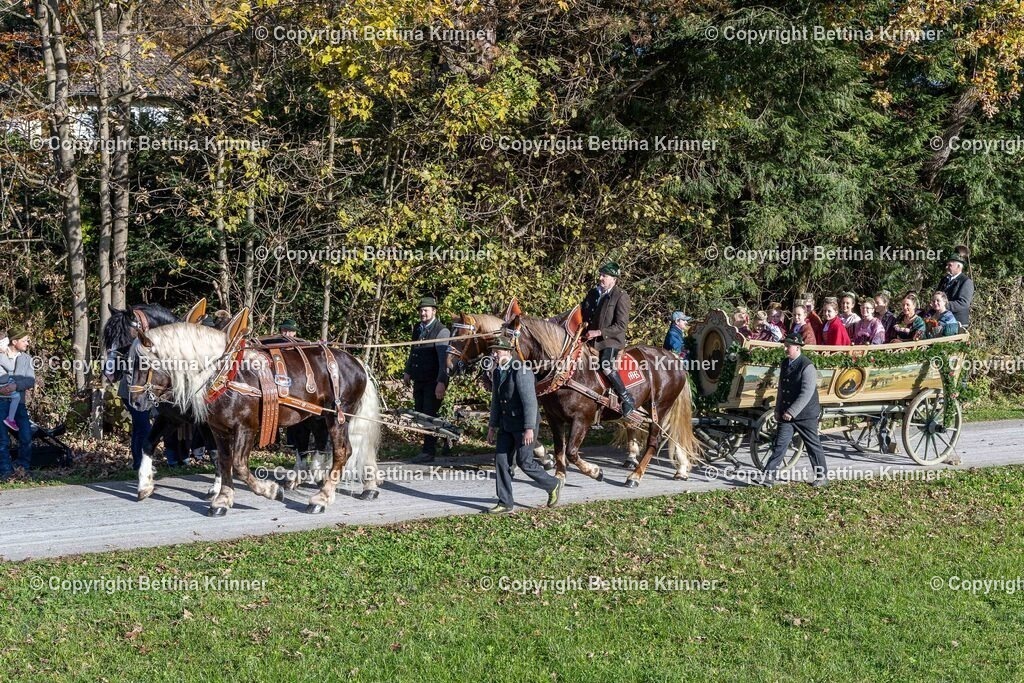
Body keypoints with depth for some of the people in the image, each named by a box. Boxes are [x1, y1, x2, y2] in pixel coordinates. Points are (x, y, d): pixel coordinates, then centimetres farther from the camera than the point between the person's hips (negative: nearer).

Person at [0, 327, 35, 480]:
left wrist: (16, 386, -18)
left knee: (26, 437, -4)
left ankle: (22, 467, 11)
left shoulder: (27, 359, 10)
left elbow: (31, 381, 0)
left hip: (18, 402, 3)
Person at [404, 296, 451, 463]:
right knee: (419, 414, 10)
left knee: (429, 416, -4)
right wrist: (408, 371, 22)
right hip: (419, 380, 7)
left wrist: (441, 382, -26)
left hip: (434, 382, -7)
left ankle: (428, 453, 3)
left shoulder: (441, 331, -12)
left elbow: (443, 359, -19)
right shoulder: (417, 328, 11)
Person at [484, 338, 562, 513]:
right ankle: (505, 503, 9)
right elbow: (496, 402, 17)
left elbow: (530, 401, -22)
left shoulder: (521, 371, -19)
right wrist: (492, 427, 17)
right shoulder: (498, 372, 8)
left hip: (523, 425, -8)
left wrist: (529, 429, -25)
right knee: (501, 460, 3)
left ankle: (553, 485, 19)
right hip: (506, 425, 8)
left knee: (524, 462, -4)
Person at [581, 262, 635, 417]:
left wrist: (599, 332, -19)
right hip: (592, 339, 8)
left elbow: (621, 325, -13)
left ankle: (627, 399, -21)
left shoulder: (621, 296, -8)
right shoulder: (593, 293, 12)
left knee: (605, 365, -30)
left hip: (612, 339, -8)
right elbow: (582, 313, 27)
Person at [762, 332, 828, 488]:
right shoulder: (785, 363, 7)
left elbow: (807, 393, -22)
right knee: (780, 443, 1)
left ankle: (822, 475, 19)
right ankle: (770, 475, 0)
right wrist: (778, 410, 13)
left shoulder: (807, 367, -17)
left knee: (813, 446, 6)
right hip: (786, 414, 6)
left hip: (805, 415, -6)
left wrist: (791, 412, -23)